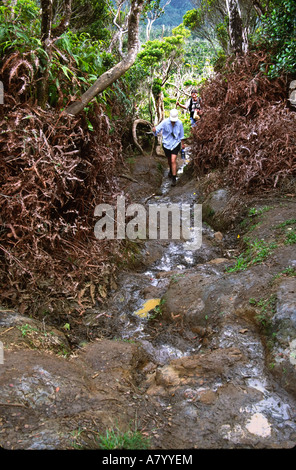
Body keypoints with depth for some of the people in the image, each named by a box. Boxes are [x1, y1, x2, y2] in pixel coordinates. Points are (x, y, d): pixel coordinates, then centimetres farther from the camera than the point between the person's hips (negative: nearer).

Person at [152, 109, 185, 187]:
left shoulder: (179, 123, -10)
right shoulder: (165, 122, -15)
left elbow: (181, 134, 5)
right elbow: (157, 129, -21)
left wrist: (182, 143, 15)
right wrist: (154, 130, -46)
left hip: (175, 144, -1)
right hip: (166, 144, 1)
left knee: (173, 161, -13)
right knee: (169, 160, 19)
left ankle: (174, 178, -5)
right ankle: (171, 170, 50)